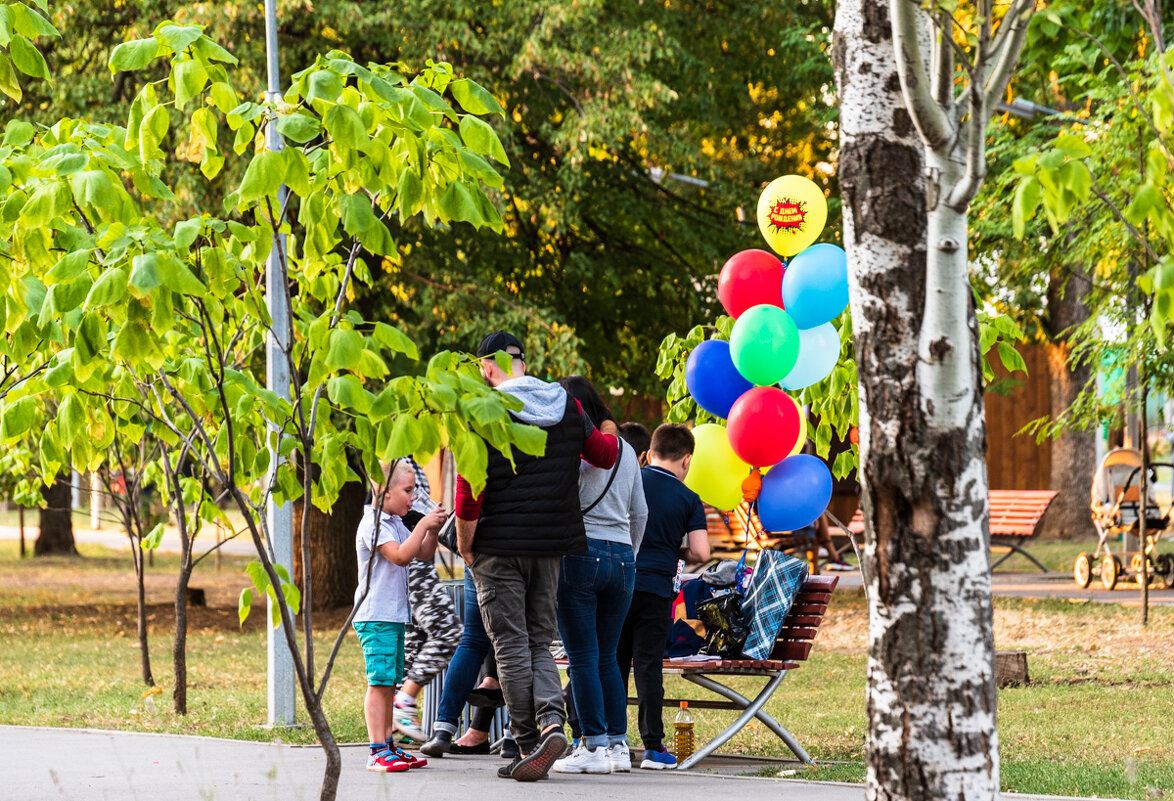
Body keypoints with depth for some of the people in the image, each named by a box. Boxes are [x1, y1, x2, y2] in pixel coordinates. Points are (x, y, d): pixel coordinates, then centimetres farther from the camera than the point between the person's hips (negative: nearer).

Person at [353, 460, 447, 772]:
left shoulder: (395, 524, 18)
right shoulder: (373, 523, -12)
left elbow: (423, 554, 21)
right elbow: (401, 556, -24)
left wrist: (433, 530, 4)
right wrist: (423, 525, -19)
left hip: (395, 615, 10)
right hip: (376, 615, -10)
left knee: (389, 683, 12)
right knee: (379, 682, -12)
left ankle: (387, 746, 17)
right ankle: (378, 751, -15)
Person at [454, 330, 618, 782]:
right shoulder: (568, 408, 5)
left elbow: (467, 494, -13)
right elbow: (607, 456, 16)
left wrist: (465, 545, 0)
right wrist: (608, 433, 38)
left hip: (500, 547, -4)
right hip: (550, 548, 4)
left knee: (511, 647, 1)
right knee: (539, 642, 13)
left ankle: (529, 746, -2)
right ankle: (552, 720, -12)